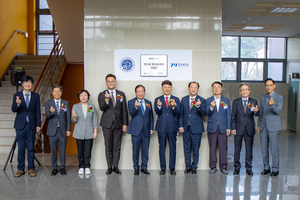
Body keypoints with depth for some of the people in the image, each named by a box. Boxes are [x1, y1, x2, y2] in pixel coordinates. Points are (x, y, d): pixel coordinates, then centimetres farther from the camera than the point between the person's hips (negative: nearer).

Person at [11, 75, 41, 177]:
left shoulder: (36, 96, 6)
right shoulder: (16, 95, 3)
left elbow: (38, 111, 6)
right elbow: (13, 110, -9)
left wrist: (38, 125, 1)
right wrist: (17, 103, -32)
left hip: (31, 125, 1)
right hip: (20, 125, 0)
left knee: (31, 148, 4)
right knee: (21, 148, 4)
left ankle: (31, 169, 14)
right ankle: (20, 169, 15)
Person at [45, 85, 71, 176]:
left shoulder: (66, 103, 5)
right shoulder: (48, 103, 2)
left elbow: (68, 117, 5)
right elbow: (47, 115, -11)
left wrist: (68, 129, 0)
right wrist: (51, 111, -34)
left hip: (63, 130, 1)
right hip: (52, 130, 0)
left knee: (62, 150, 7)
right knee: (53, 150, 7)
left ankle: (62, 167, 20)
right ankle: (54, 168, 20)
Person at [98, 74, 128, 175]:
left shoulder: (121, 94, 8)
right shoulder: (102, 95, 3)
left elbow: (124, 110, 7)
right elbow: (101, 108, -13)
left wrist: (125, 124, 1)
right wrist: (106, 100, -32)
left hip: (118, 124, 1)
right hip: (107, 124, -1)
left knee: (117, 146, 6)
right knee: (108, 146, 5)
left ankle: (116, 166, 15)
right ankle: (109, 167, 15)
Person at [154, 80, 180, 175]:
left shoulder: (176, 99, 7)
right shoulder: (157, 99, 7)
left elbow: (177, 113, -5)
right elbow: (157, 112, -6)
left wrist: (173, 106, -26)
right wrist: (159, 106, -27)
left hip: (172, 127, 0)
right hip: (161, 127, 0)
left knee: (172, 148, 4)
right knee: (162, 148, 6)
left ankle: (172, 168, 15)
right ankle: (162, 168, 15)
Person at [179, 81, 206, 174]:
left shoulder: (202, 100, 0)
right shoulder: (184, 99, 9)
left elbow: (203, 113, -13)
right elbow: (181, 114, 10)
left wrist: (198, 106, -33)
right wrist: (181, 126, 3)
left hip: (196, 128, -2)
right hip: (186, 128, 3)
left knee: (196, 149, 5)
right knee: (187, 149, 10)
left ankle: (194, 167, 18)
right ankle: (188, 166, 22)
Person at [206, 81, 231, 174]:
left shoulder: (226, 100, 9)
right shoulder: (208, 100, 6)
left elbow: (228, 115, 7)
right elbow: (207, 113, -7)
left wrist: (228, 127, 0)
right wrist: (211, 107, -28)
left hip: (223, 127, 0)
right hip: (212, 127, 0)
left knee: (223, 148, 1)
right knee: (212, 148, 4)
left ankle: (223, 167, 12)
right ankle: (213, 167, 15)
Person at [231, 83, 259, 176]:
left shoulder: (253, 101, 4)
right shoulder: (235, 102, 2)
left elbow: (257, 114, -8)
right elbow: (233, 116, 2)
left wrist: (256, 111, -32)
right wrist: (233, 128, -4)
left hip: (250, 129, 1)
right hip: (239, 129, -1)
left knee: (249, 149, 7)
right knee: (237, 149, 7)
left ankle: (248, 168, 20)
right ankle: (237, 167, 20)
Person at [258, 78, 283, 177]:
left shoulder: (279, 97, -3)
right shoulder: (262, 97, 12)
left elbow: (278, 111, -17)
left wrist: (272, 105, -37)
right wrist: (258, 125, 13)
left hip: (273, 126, -5)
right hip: (263, 126, 5)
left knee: (274, 149, -2)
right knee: (264, 149, 9)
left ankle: (275, 169, 11)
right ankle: (266, 168, 21)